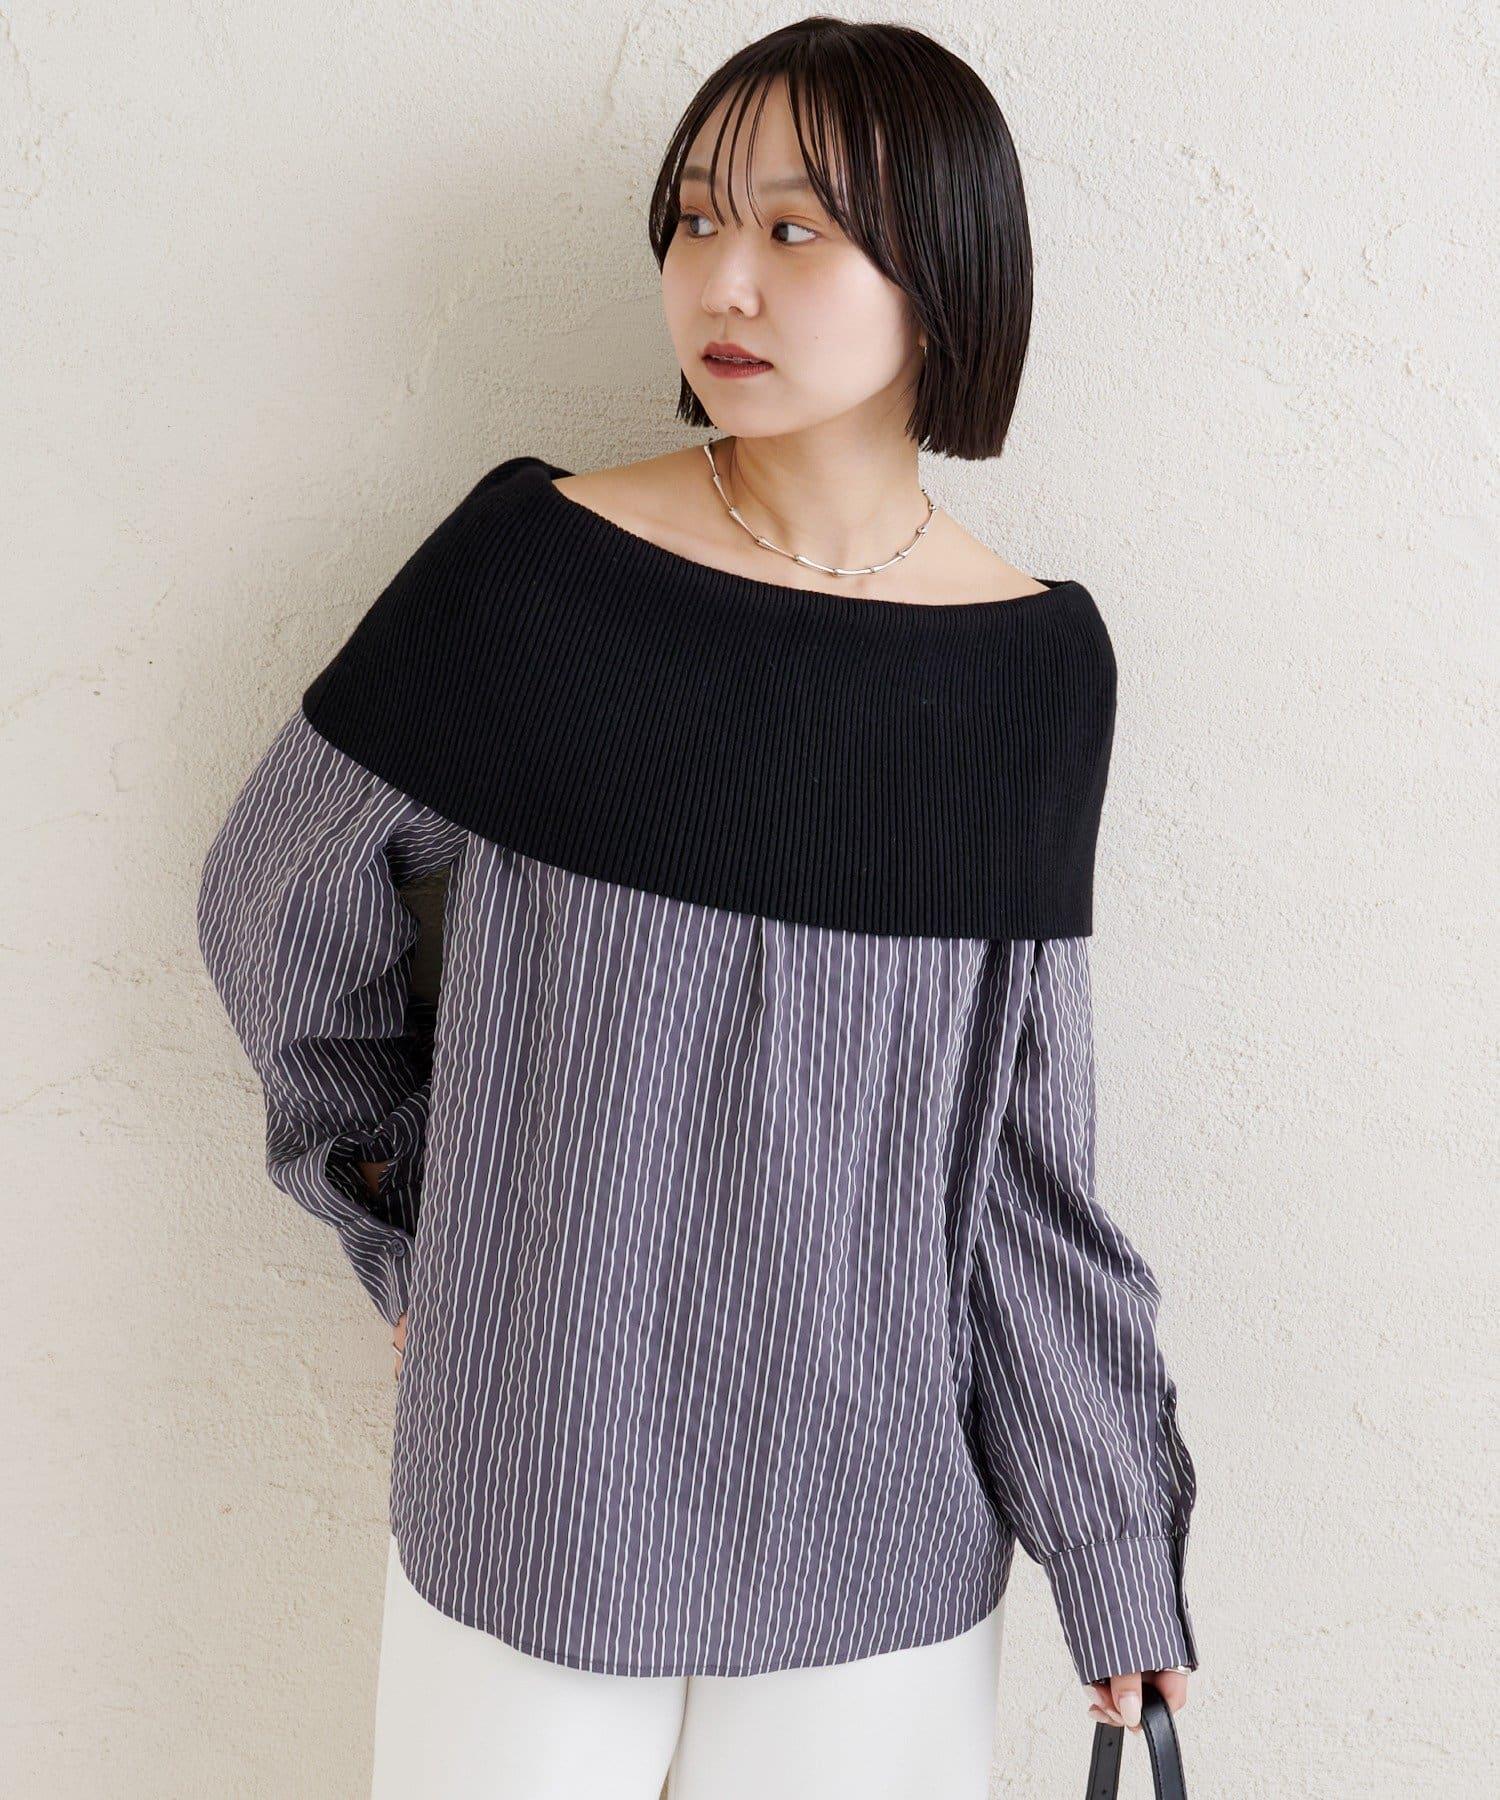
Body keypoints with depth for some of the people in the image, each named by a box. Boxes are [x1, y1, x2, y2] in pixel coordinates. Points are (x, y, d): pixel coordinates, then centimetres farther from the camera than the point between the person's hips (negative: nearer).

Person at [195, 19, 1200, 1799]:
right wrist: (415, 1233, 6)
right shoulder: (533, 563, -11)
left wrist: (1116, 1543, 3)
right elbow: (278, 893, 3)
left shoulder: (1035, 663, -6)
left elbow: (1023, 1137, 0)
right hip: (528, 1485, -1)